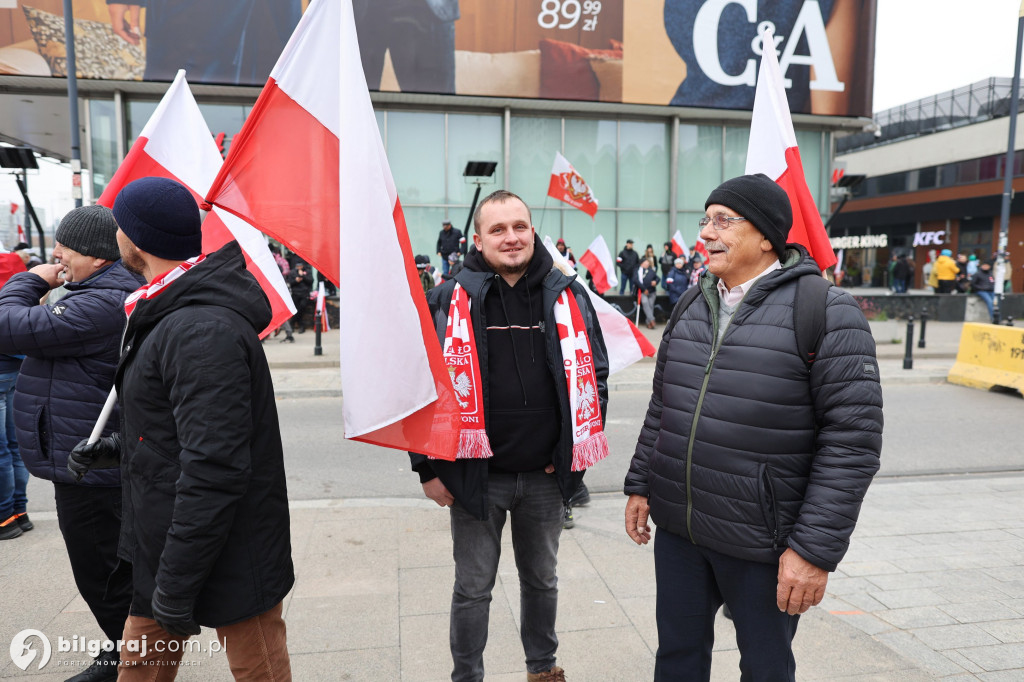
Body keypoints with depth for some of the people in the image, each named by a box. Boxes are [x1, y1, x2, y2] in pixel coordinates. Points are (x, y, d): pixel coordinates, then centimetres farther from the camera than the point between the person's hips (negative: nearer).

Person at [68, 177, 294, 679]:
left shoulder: (204, 332, -28)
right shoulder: (174, 313, 8)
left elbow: (214, 469, -30)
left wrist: (177, 584, -23)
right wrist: (118, 446, 10)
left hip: (229, 557, -10)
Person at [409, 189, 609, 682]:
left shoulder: (567, 296, 0)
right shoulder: (450, 300, -6)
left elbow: (594, 371, 7)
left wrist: (576, 449, 2)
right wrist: (428, 468, -4)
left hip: (547, 475, 3)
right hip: (476, 474, -2)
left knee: (542, 580, 22)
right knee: (473, 589, 13)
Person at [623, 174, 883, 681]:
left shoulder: (826, 312, -13)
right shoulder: (693, 307, 7)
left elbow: (853, 438, -16)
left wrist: (817, 549, -17)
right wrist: (640, 484, 12)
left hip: (760, 544, -4)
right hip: (676, 527, 5)